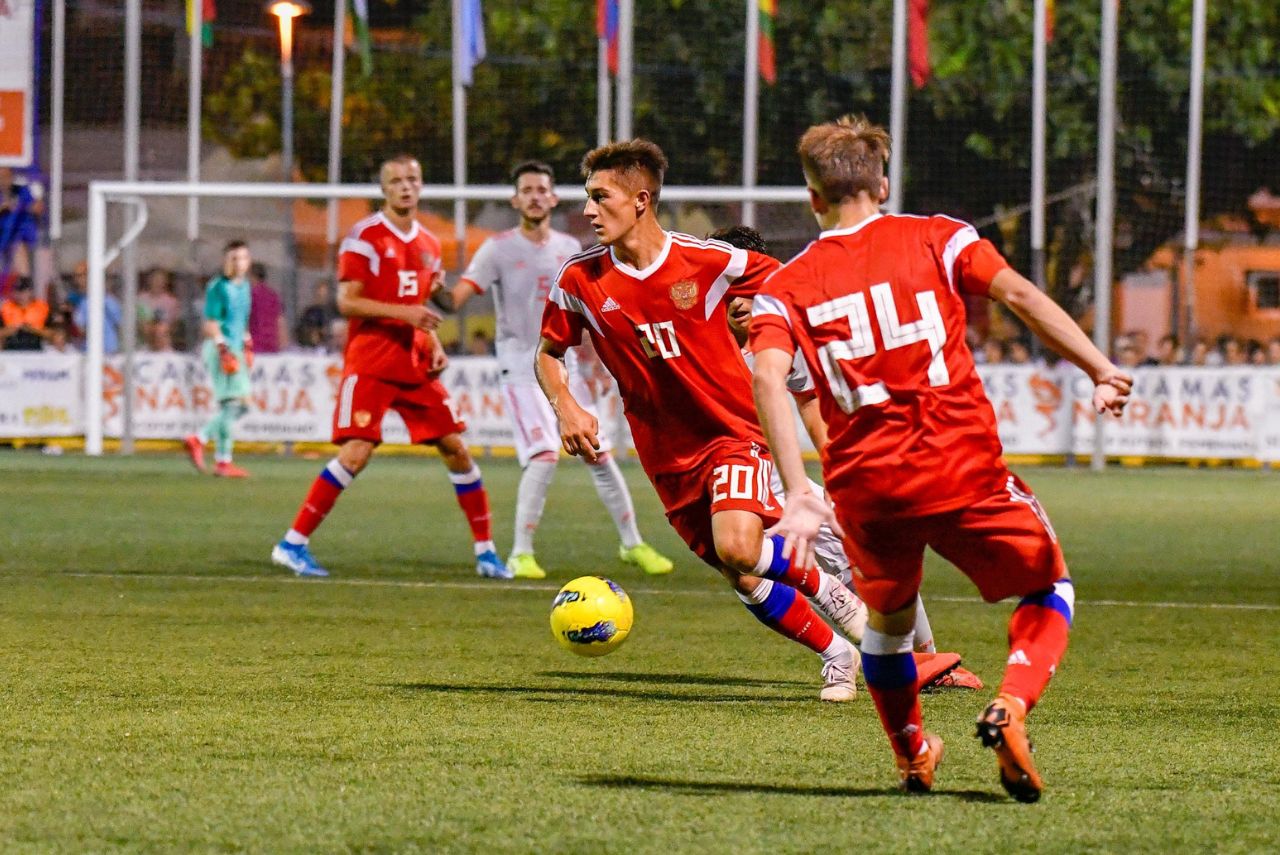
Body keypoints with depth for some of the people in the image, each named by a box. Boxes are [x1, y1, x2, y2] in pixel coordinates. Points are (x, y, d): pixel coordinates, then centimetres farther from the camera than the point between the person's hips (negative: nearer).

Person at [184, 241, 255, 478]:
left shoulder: (244, 286, 15)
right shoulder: (218, 287, -10)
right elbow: (211, 323, -14)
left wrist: (247, 347, 23)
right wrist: (224, 351, -20)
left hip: (236, 349, 9)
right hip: (221, 349, -9)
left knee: (242, 405, 9)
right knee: (230, 403, -10)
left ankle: (198, 440, 15)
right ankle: (223, 461, -4)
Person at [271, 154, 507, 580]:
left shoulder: (428, 244, 15)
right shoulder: (366, 237, -7)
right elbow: (347, 302, -13)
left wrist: (434, 346, 8)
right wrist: (403, 312, -22)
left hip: (415, 366, 7)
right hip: (370, 364, -7)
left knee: (456, 448, 4)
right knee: (356, 452, -17)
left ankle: (485, 551, 13)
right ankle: (292, 543, -10)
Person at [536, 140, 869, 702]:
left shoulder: (706, 261, -11)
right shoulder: (579, 281, -5)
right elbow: (548, 354, 9)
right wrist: (566, 409, -8)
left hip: (732, 431, -3)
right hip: (668, 455, 3)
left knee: (736, 548, -28)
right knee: (745, 582, 2)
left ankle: (820, 584, 2)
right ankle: (836, 653, 24)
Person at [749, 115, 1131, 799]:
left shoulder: (785, 288, 8)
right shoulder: (935, 239, 7)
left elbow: (768, 377, -10)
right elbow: (1018, 294, -8)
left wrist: (799, 495, -18)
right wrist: (1099, 370, -10)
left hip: (864, 482, 2)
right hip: (962, 467, -2)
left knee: (887, 615, 29)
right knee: (1047, 587, 17)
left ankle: (912, 755, 36)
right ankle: (1011, 706, -8)